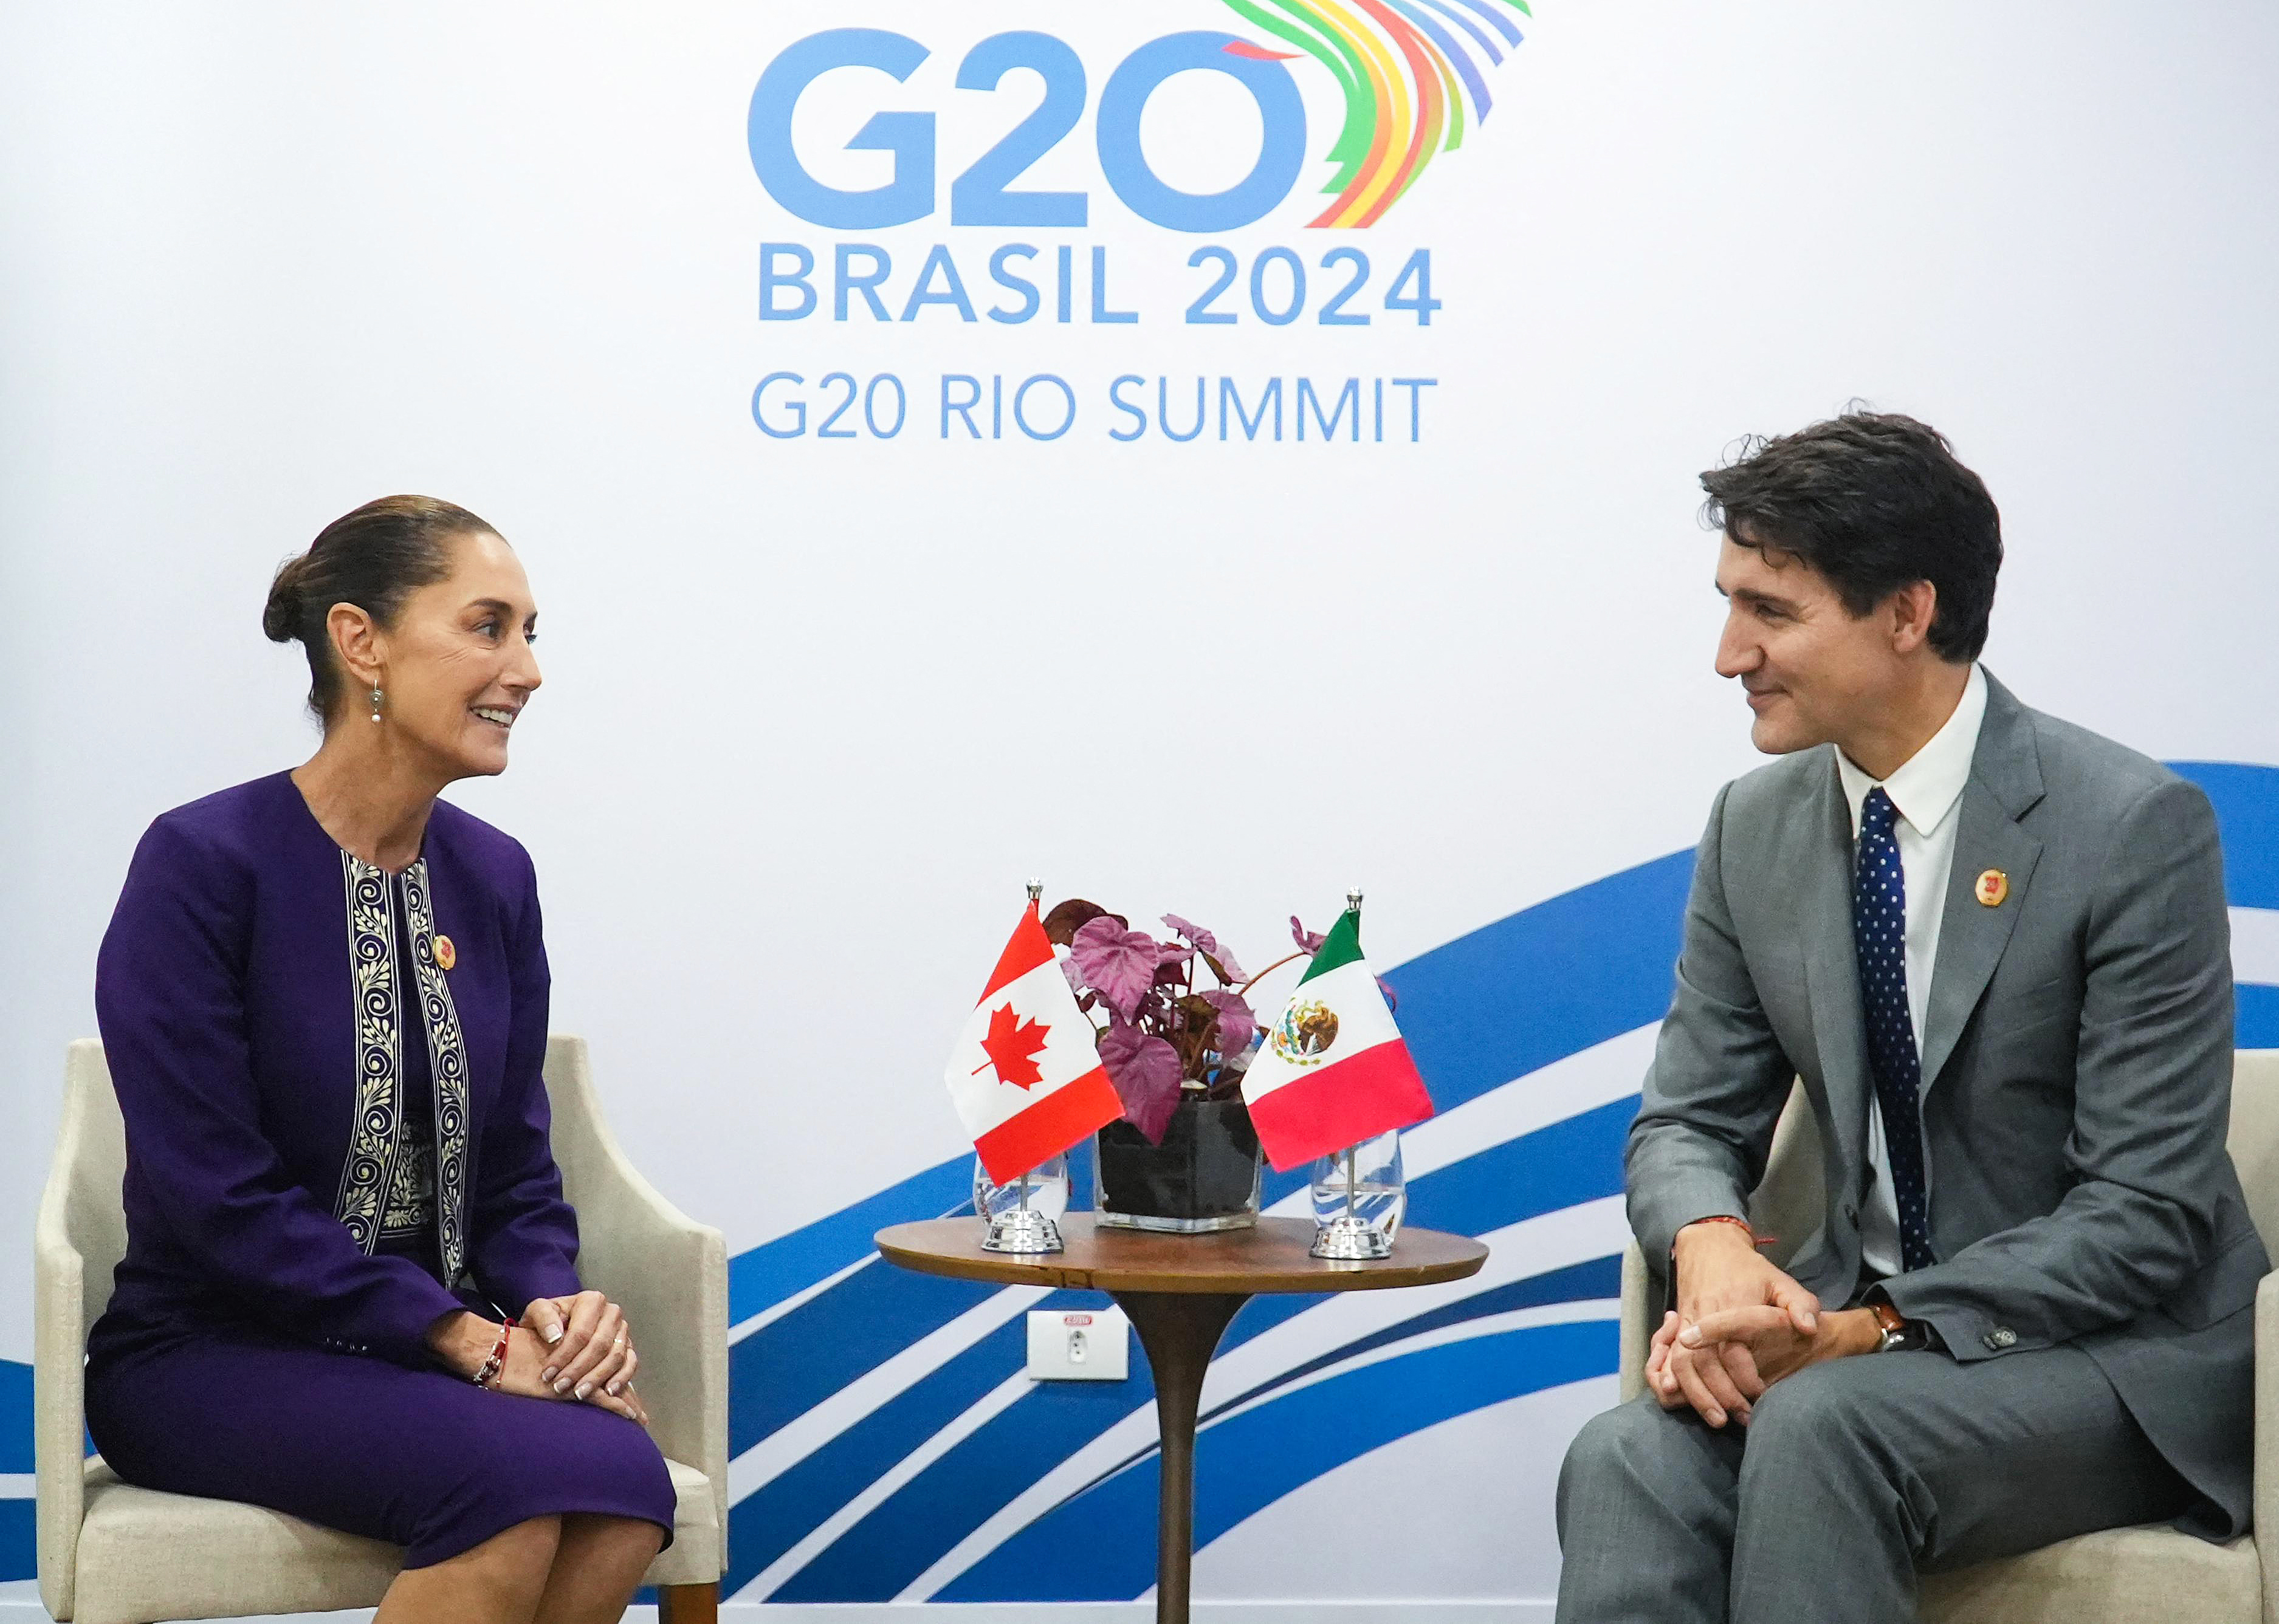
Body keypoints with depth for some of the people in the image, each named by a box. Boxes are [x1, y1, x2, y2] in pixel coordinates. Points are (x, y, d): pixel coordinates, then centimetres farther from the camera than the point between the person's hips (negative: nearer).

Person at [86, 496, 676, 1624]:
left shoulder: (493, 876, 8)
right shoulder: (203, 865, -11)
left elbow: (516, 1166, 12)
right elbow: (216, 1199, -16)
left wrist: (554, 1300, -11)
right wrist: (468, 1338, -19)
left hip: (443, 1344, 5)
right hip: (212, 1356, -5)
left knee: (622, 1482, -27)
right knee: (519, 1476, -32)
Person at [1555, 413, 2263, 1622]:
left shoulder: (2136, 829, -13)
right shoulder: (1756, 828, 5)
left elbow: (2143, 1216, -15)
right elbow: (1689, 1122, 9)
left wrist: (1877, 1330, -24)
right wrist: (1709, 1244, -16)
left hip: (2118, 1359, -4)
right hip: (1860, 1326, 5)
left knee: (1820, 1423, -34)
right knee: (1628, 1462, -27)